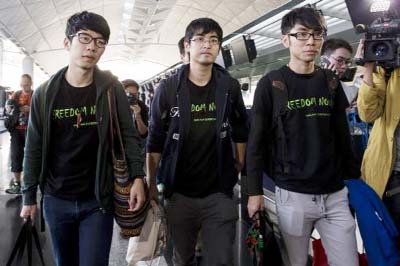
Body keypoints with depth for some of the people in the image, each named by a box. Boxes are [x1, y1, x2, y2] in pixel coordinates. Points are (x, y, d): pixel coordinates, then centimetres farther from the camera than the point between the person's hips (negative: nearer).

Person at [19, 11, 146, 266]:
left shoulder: (111, 88, -5)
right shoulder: (45, 93, -2)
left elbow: (129, 135, -3)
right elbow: (34, 149, 3)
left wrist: (138, 177, -15)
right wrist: (29, 196, 4)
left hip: (98, 199, -2)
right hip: (56, 200, 2)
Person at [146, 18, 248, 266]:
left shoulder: (230, 86, 0)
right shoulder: (168, 88, -5)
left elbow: (240, 131, 11)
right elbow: (155, 140, -2)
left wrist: (239, 167, 9)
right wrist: (151, 184, -3)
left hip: (220, 193, 1)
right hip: (179, 193, 0)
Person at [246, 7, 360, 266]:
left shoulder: (331, 82, 7)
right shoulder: (271, 84, -4)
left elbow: (343, 136, 12)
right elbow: (257, 140, -5)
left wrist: (355, 178, 12)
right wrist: (254, 190, -8)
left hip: (335, 193, 4)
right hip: (292, 194, -3)